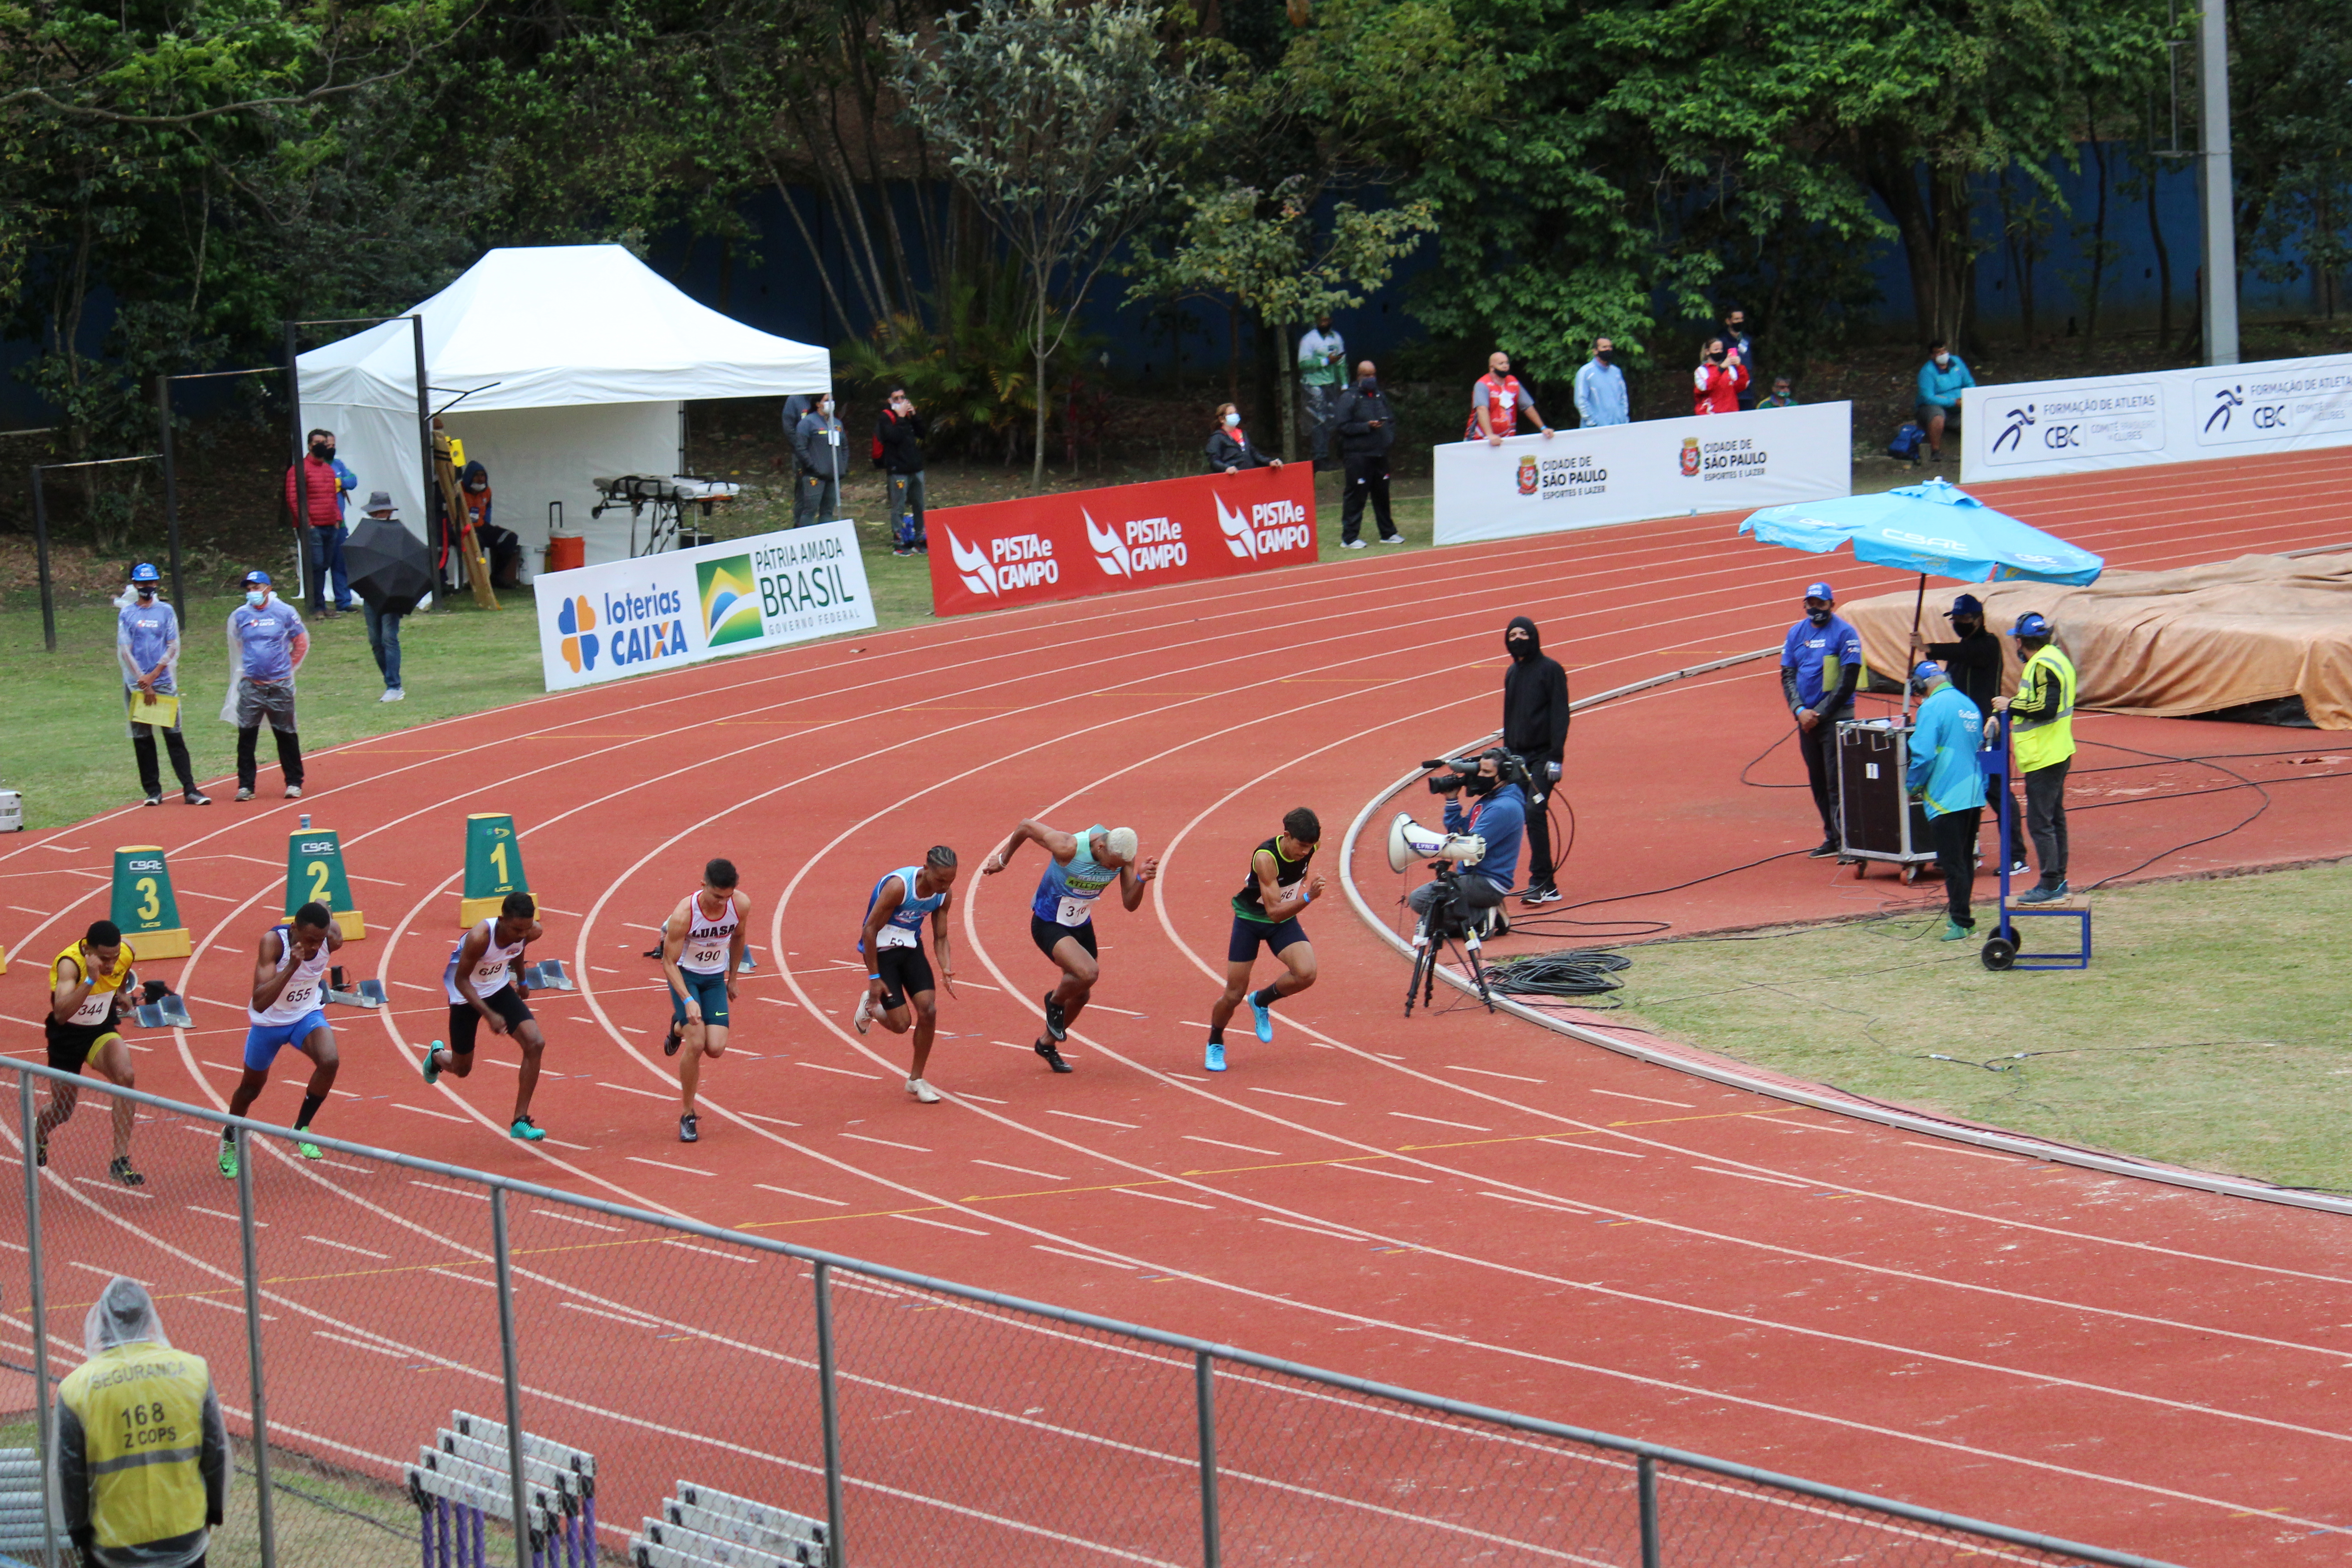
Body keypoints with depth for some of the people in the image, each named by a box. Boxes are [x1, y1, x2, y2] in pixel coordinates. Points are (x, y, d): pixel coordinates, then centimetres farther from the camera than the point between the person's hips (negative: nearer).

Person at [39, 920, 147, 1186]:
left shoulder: (125, 954, -15)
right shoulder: (70, 963, -32)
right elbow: (61, 1014, -47)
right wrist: (91, 979, -54)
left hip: (102, 1030, 3)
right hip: (67, 1035, -3)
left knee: (126, 1077, -27)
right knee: (62, 1111, 11)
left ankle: (120, 1161, -22)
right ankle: (38, 1135, 50)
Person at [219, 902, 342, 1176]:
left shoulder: (332, 939, -23)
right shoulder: (274, 941, -34)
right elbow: (260, 1003, -43)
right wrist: (291, 966, -50)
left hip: (307, 1014, 2)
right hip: (269, 1021, -2)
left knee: (330, 1061, -27)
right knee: (252, 1087, 16)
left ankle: (301, 1129, -5)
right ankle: (230, 1138, 48)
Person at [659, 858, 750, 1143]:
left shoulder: (741, 905, -17)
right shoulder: (684, 914, -29)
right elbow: (669, 962, -22)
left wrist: (732, 978, 14)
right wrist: (688, 1000, -34)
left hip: (715, 978, 4)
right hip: (685, 974, -4)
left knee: (716, 1049, -8)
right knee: (696, 1045, -18)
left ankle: (679, 1027, 28)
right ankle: (688, 1116, 0)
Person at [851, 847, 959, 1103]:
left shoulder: (945, 893, -9)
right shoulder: (898, 886, -30)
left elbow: (940, 937, 2)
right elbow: (870, 930, -22)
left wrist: (946, 969, -18)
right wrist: (874, 977, -20)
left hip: (911, 947, 5)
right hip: (882, 949, -5)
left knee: (928, 1010, -9)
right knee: (901, 1023, -8)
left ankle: (916, 1080, 8)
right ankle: (870, 1006, 27)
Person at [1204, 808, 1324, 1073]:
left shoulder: (1308, 847, -16)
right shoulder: (1266, 857, -34)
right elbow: (1274, 911, -37)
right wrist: (1308, 898, -50)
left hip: (1285, 921, 4)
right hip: (1251, 919, -4)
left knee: (1306, 973, -23)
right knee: (1234, 994, 0)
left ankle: (1262, 1001, 8)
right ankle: (1215, 1044, 30)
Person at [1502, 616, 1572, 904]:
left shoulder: (1550, 669, -5)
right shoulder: (1512, 673, 16)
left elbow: (1560, 715, -9)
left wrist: (1556, 757, -16)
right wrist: (1508, 754, 17)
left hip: (1543, 755, -7)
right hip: (1520, 756, 7)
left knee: (1534, 812, -17)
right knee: (1529, 815, 2)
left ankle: (1542, 883, -16)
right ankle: (1545, 884, 7)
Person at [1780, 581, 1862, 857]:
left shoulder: (1845, 634, -6)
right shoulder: (1796, 633, 11)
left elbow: (1848, 681, -9)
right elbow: (1787, 676, 10)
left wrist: (1820, 713, -12)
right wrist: (1800, 710, -6)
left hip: (1835, 717, -6)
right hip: (1806, 717, 6)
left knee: (1836, 782, -10)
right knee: (1818, 782, 9)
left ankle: (1847, 838, -9)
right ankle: (1832, 838, 16)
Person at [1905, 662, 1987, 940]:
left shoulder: (1932, 708, -14)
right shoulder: (1970, 706, 10)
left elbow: (1924, 754, -21)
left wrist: (1912, 787, -6)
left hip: (1946, 799, -8)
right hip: (1974, 797, 8)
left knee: (1952, 864, -2)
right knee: (1965, 861, 16)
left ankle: (1962, 923, 0)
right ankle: (1958, 914, 25)